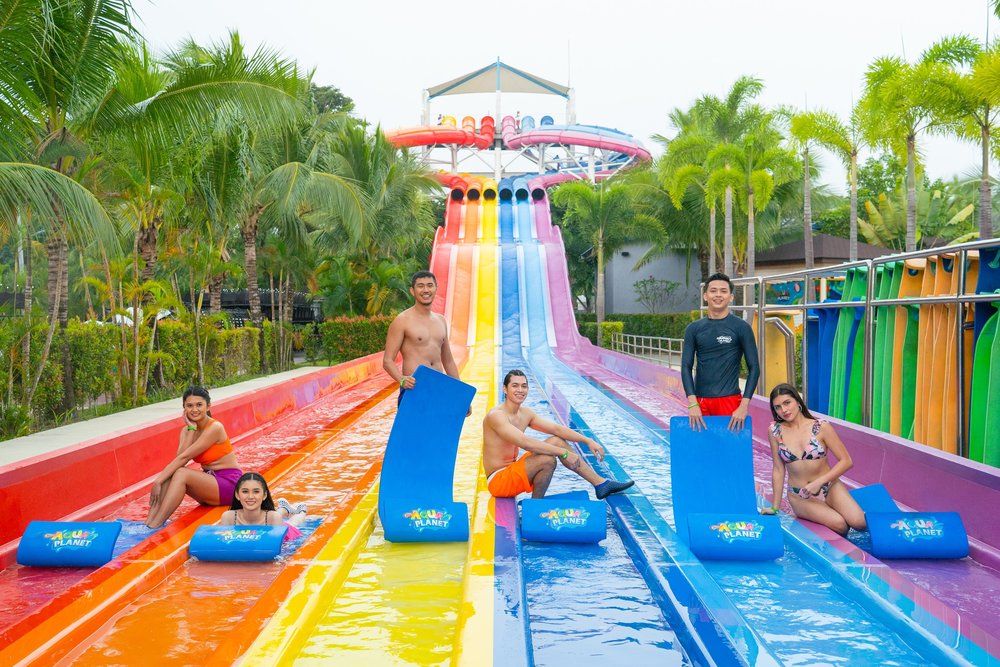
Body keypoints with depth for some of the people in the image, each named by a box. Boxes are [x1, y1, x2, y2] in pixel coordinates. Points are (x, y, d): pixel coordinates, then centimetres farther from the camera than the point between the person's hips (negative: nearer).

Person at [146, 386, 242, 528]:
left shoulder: (215, 428, -17)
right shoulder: (187, 430, 5)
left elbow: (184, 458, -21)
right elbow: (179, 457, -14)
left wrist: (158, 481, -23)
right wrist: (191, 429, -14)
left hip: (229, 483, -7)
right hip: (210, 481, 7)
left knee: (181, 474, -26)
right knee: (169, 473, -14)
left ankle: (154, 527, -29)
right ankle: (148, 523, -23)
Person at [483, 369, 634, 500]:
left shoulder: (525, 414, 7)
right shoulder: (496, 416, -21)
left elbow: (556, 428, 9)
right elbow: (525, 442, -32)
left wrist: (588, 440, -2)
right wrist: (563, 452, -31)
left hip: (512, 472, 9)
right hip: (498, 479, -9)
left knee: (556, 441, 3)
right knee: (548, 459, -27)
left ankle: (601, 484, 5)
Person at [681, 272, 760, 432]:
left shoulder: (741, 327, -1)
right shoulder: (694, 329, 7)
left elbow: (754, 368, -2)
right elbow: (686, 366, 3)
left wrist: (744, 406, -12)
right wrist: (692, 403, -9)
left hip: (729, 400, -3)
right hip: (700, 401, 3)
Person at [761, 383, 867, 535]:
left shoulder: (821, 427, -8)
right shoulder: (775, 430, -6)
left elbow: (846, 461, -6)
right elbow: (778, 470, 0)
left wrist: (819, 482, -16)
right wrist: (775, 507, 1)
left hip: (829, 487, 1)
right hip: (799, 497, -1)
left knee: (859, 523, -23)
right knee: (839, 525, -26)